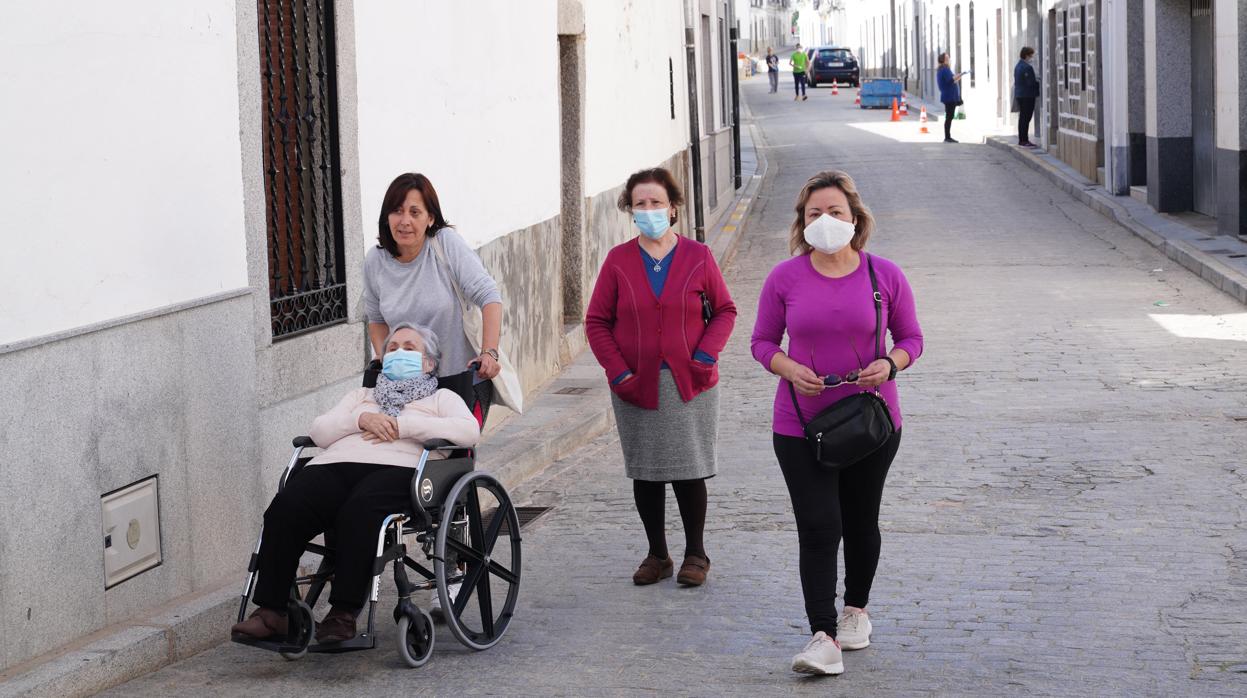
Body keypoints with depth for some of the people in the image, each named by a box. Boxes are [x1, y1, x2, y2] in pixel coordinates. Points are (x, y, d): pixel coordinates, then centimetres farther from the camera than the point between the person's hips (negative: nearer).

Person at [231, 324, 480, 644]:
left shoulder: (441, 397, 27)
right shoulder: (362, 395, 39)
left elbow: (469, 431, 3)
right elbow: (319, 432, 22)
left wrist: (402, 425, -2)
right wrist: (362, 420, 3)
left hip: (397, 467, -4)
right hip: (337, 463, 4)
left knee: (359, 511, -40)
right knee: (285, 509, -29)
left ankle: (343, 614, -37)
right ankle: (270, 611, -30)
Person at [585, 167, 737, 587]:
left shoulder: (698, 257, 0)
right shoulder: (618, 261, 1)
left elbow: (724, 311, 6)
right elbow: (597, 321, 3)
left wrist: (704, 356, -8)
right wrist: (619, 372, -6)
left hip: (690, 385, -1)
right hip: (637, 388, 1)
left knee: (689, 472, 1)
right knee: (645, 473, 7)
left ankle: (695, 554, 15)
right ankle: (657, 556, 19)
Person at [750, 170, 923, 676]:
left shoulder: (885, 275, -4)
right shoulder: (784, 278, -3)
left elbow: (911, 338, 4)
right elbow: (762, 341, 4)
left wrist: (889, 364, -17)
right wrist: (790, 368, -16)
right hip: (801, 424, -1)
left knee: (860, 523, 15)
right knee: (817, 527, -9)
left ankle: (856, 610, 37)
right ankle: (824, 639, -10)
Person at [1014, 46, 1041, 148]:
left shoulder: (1018, 66, 12)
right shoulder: (1027, 67, -19)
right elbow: (1031, 83, -22)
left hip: (1019, 95, 10)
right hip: (1027, 95, -10)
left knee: (1022, 118, 14)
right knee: (1026, 118, -6)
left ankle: (1022, 140, 19)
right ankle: (1024, 140, -6)